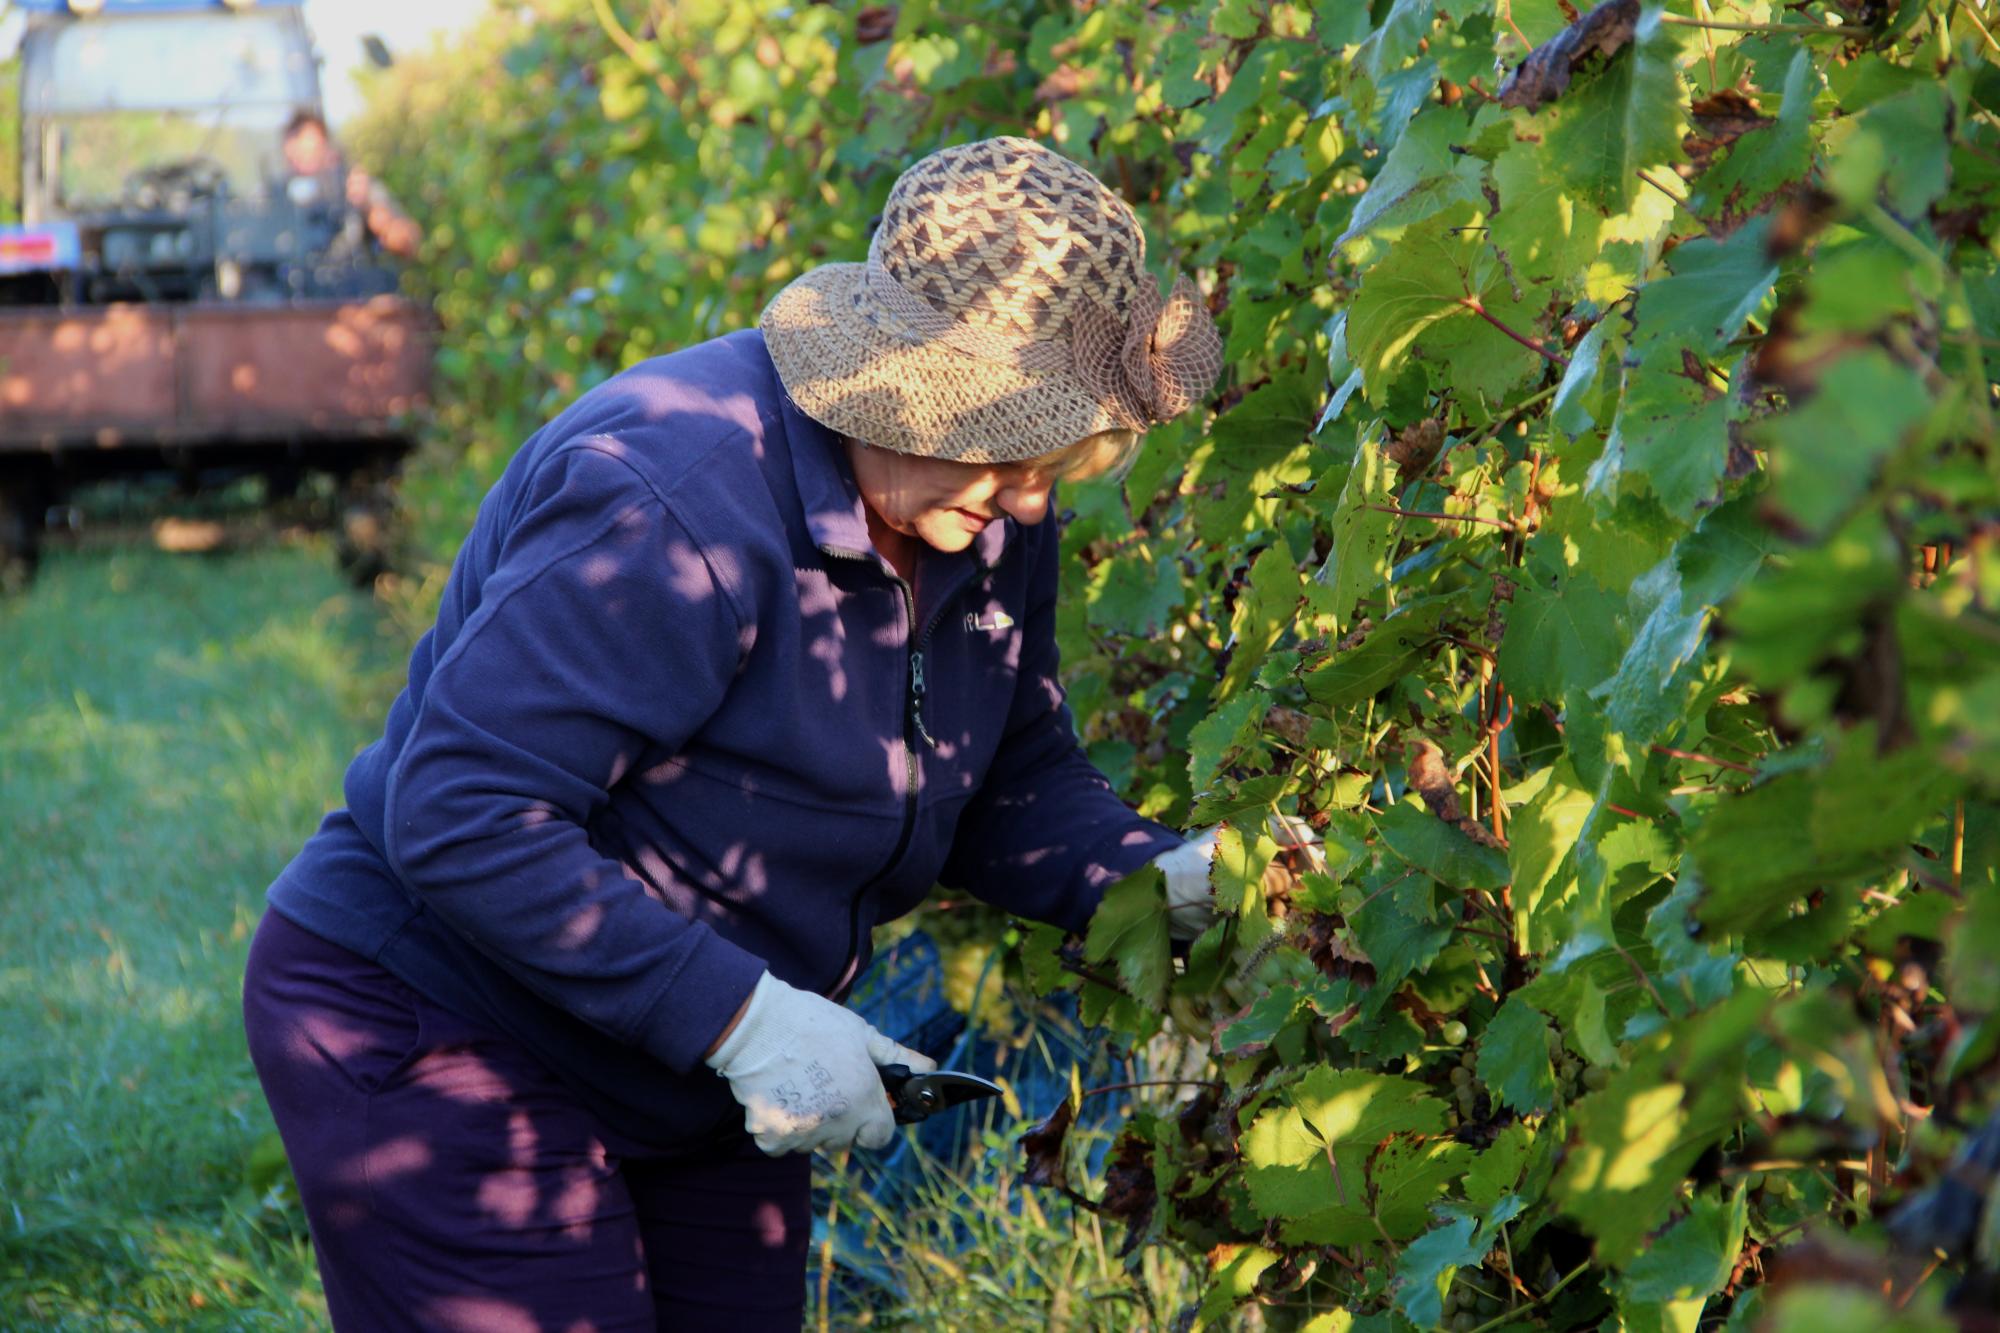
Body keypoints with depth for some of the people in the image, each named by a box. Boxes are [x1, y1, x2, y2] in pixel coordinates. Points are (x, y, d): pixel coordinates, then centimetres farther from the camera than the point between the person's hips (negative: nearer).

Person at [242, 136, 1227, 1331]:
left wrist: (1158, 879, -12)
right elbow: (460, 818, -31)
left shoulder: (989, 523, -3)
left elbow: (1015, 782, 9)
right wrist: (741, 1015, -31)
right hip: (438, 1052, -8)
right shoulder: (672, 509, -30)